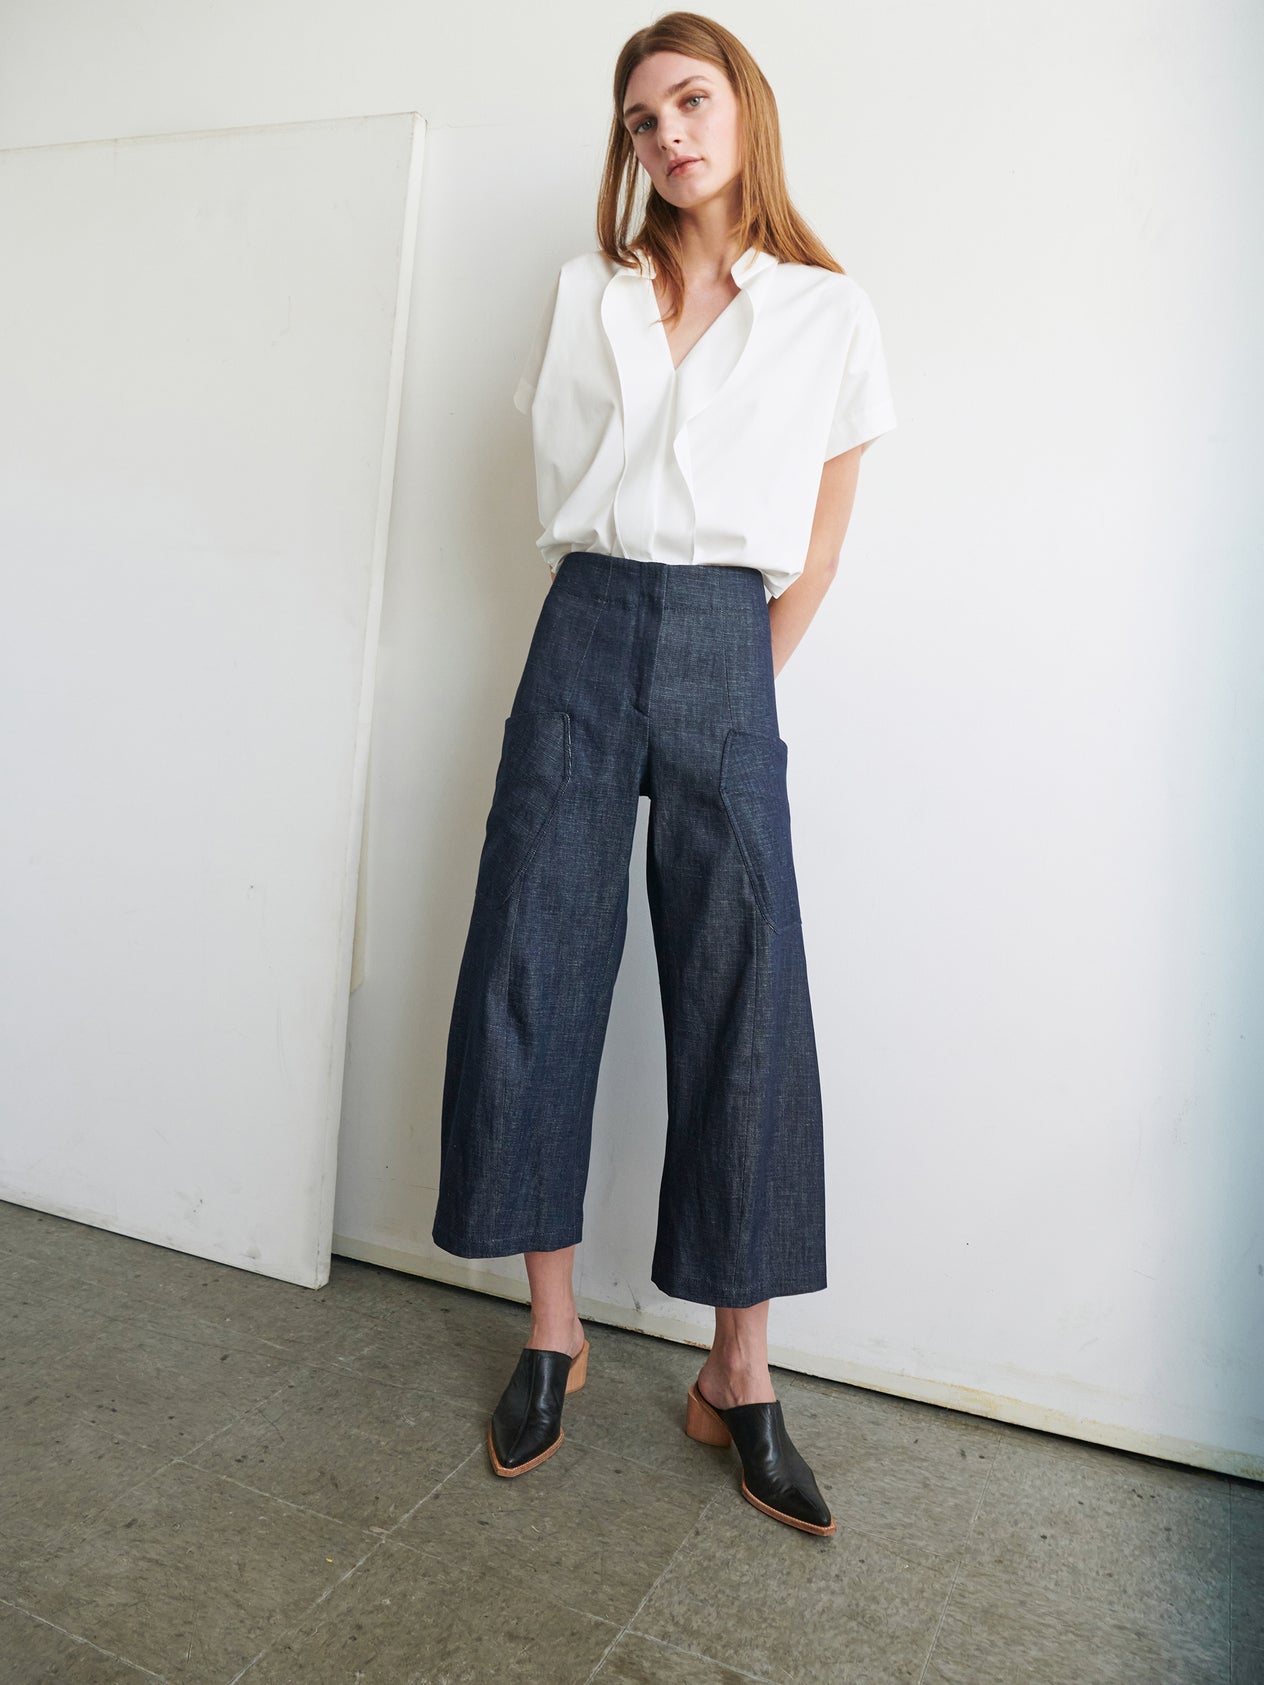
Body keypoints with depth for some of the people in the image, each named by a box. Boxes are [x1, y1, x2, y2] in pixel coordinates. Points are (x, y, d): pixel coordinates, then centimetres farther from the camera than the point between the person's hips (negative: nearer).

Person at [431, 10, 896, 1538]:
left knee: (745, 1007, -4)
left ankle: (738, 1374, 9)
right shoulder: (585, 293, 14)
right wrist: (626, 634, 10)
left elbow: (815, 555, 9)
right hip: (585, 634, 2)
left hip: (725, 656, -1)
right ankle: (551, 1332, 14)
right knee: (530, 981, -2)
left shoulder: (828, 312, 8)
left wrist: (733, 690, 6)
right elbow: (559, 486, 16)